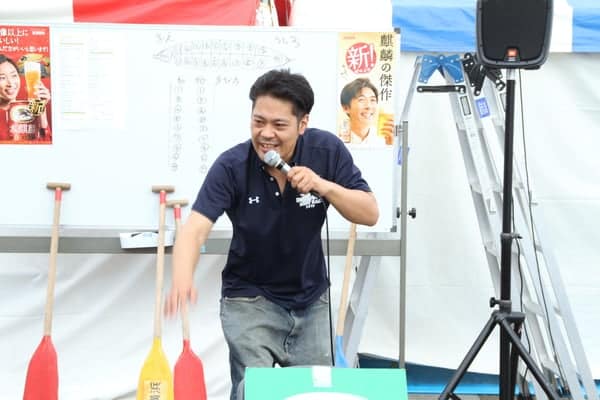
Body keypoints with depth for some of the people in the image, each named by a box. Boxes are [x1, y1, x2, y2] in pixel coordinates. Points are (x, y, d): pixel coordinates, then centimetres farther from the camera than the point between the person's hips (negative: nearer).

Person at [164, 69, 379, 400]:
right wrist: (182, 279, -51)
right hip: (250, 299, -2)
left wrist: (323, 185, -29)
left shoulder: (327, 150, -15)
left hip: (311, 300, 3)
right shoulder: (231, 166, -21)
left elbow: (370, 213, -12)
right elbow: (195, 229, -31)